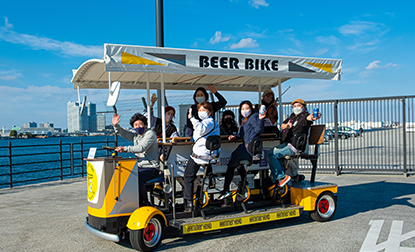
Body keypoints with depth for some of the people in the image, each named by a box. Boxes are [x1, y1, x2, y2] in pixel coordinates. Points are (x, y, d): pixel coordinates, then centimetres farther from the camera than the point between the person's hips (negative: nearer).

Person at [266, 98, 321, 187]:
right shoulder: (292, 116, 20)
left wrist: (312, 118, -56)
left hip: (294, 146, -10)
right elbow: (282, 126, 22)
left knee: (270, 154, -19)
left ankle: (282, 177, -13)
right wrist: (286, 125, -3)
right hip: (286, 144, 10)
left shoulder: (305, 115, -6)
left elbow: (308, 118, -30)